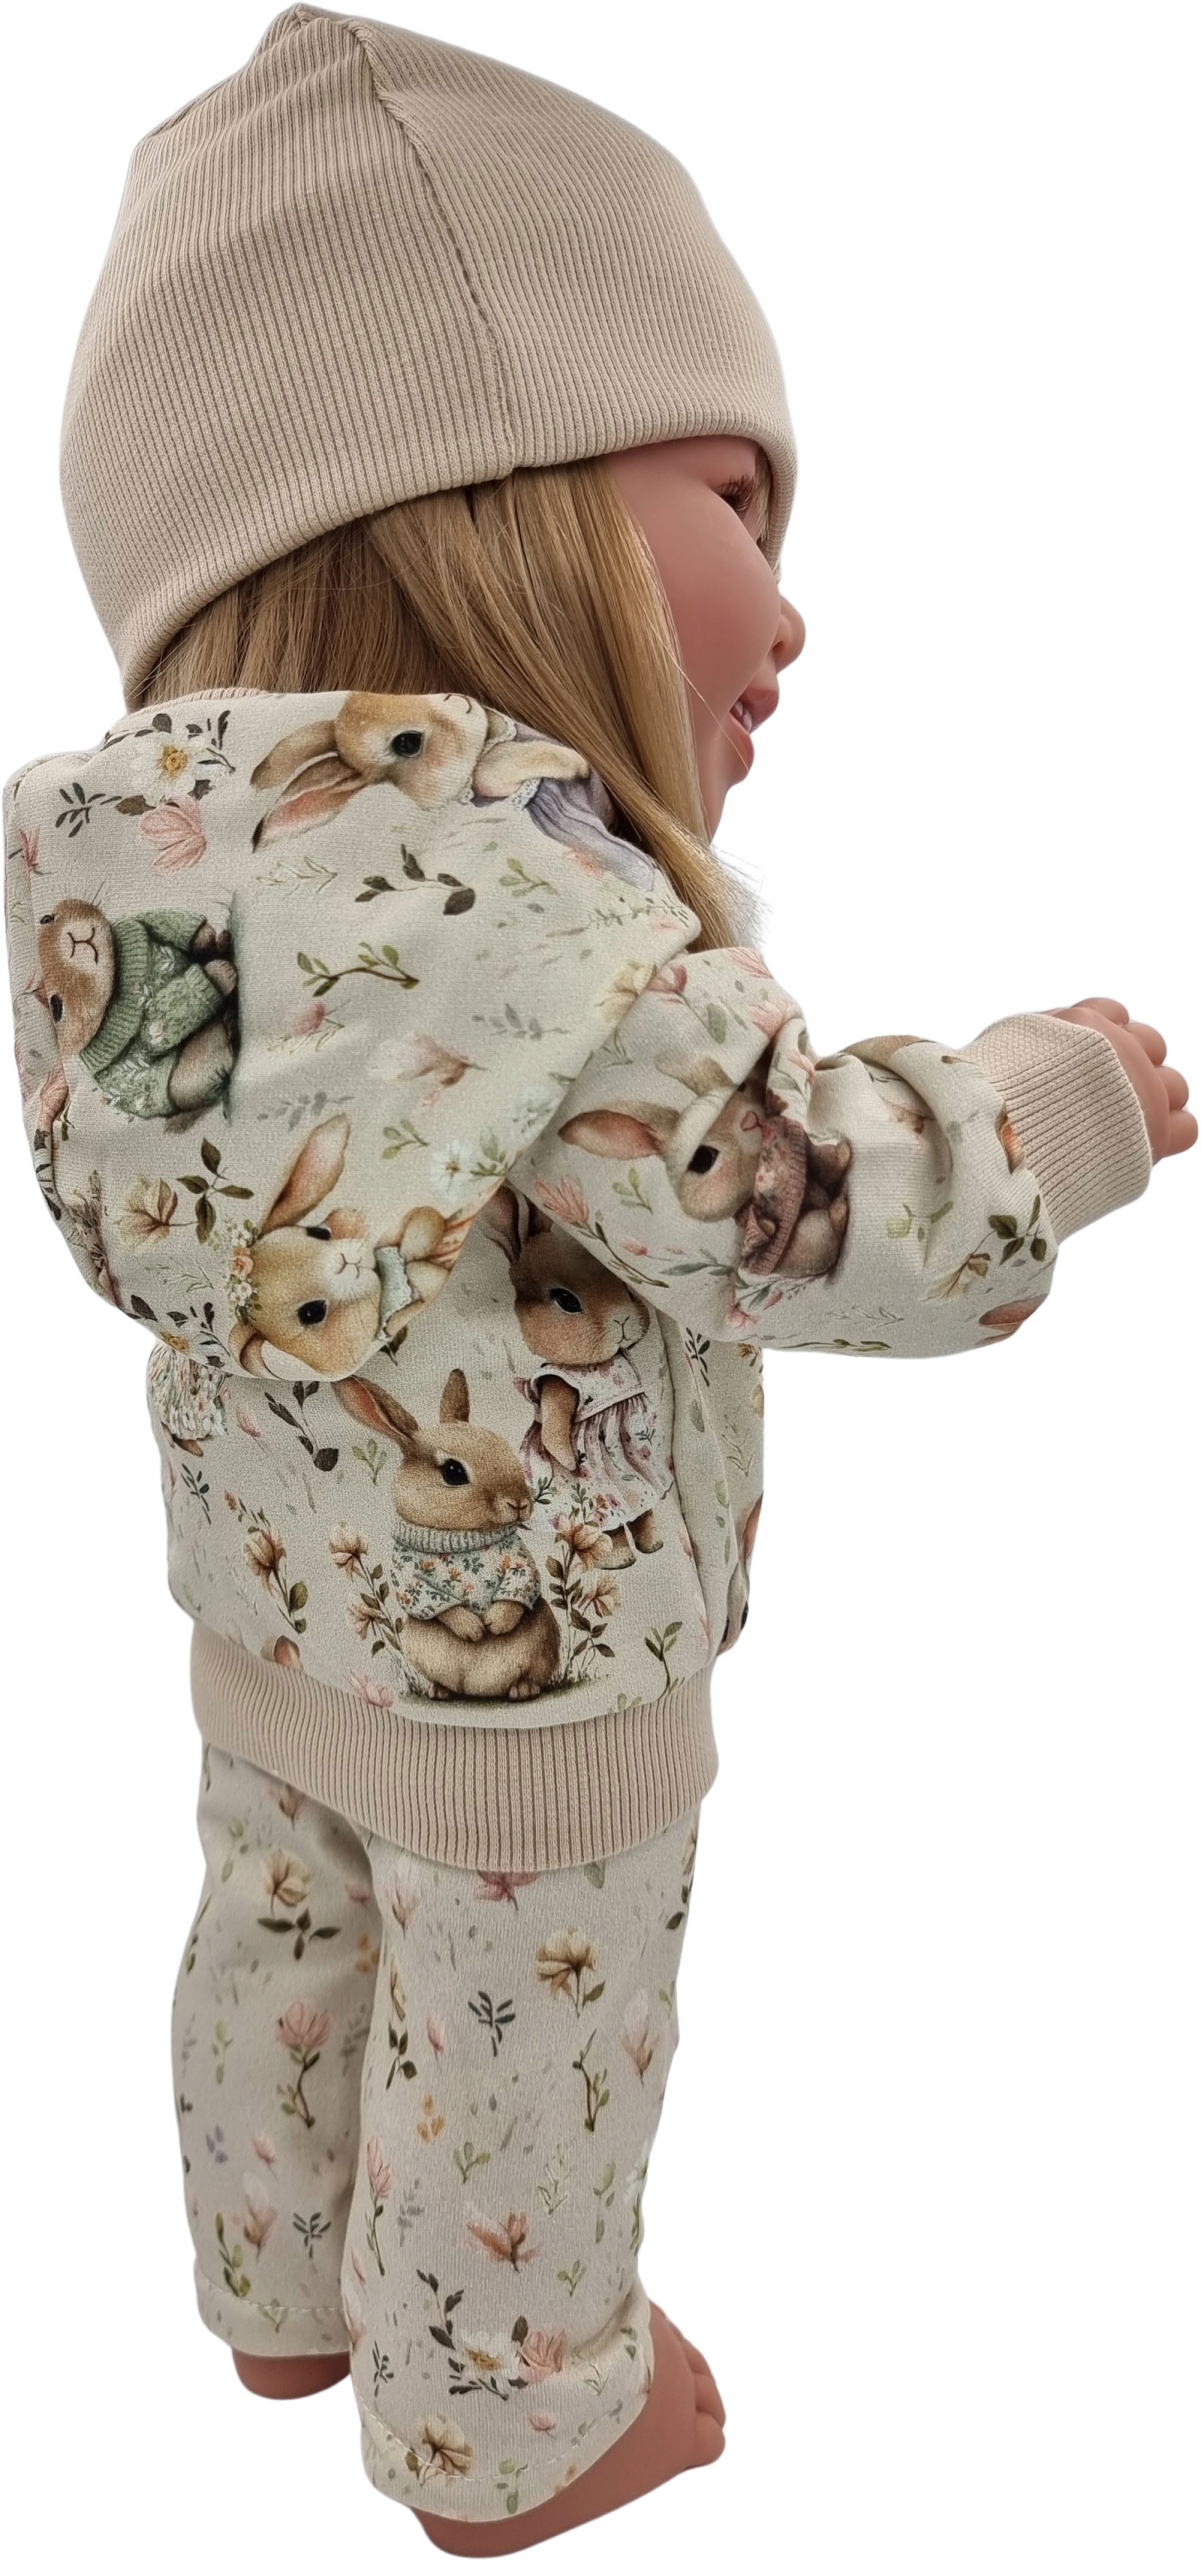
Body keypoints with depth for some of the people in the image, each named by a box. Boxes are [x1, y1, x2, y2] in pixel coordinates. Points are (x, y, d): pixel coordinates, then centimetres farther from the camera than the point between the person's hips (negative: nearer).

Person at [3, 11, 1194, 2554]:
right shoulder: (537, 895, -33)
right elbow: (811, 1219, -30)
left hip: (268, 1607, 8)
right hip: (533, 1677, -7)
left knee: (285, 1947, 27)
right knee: (518, 2066, 16)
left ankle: (286, 2293, 53)